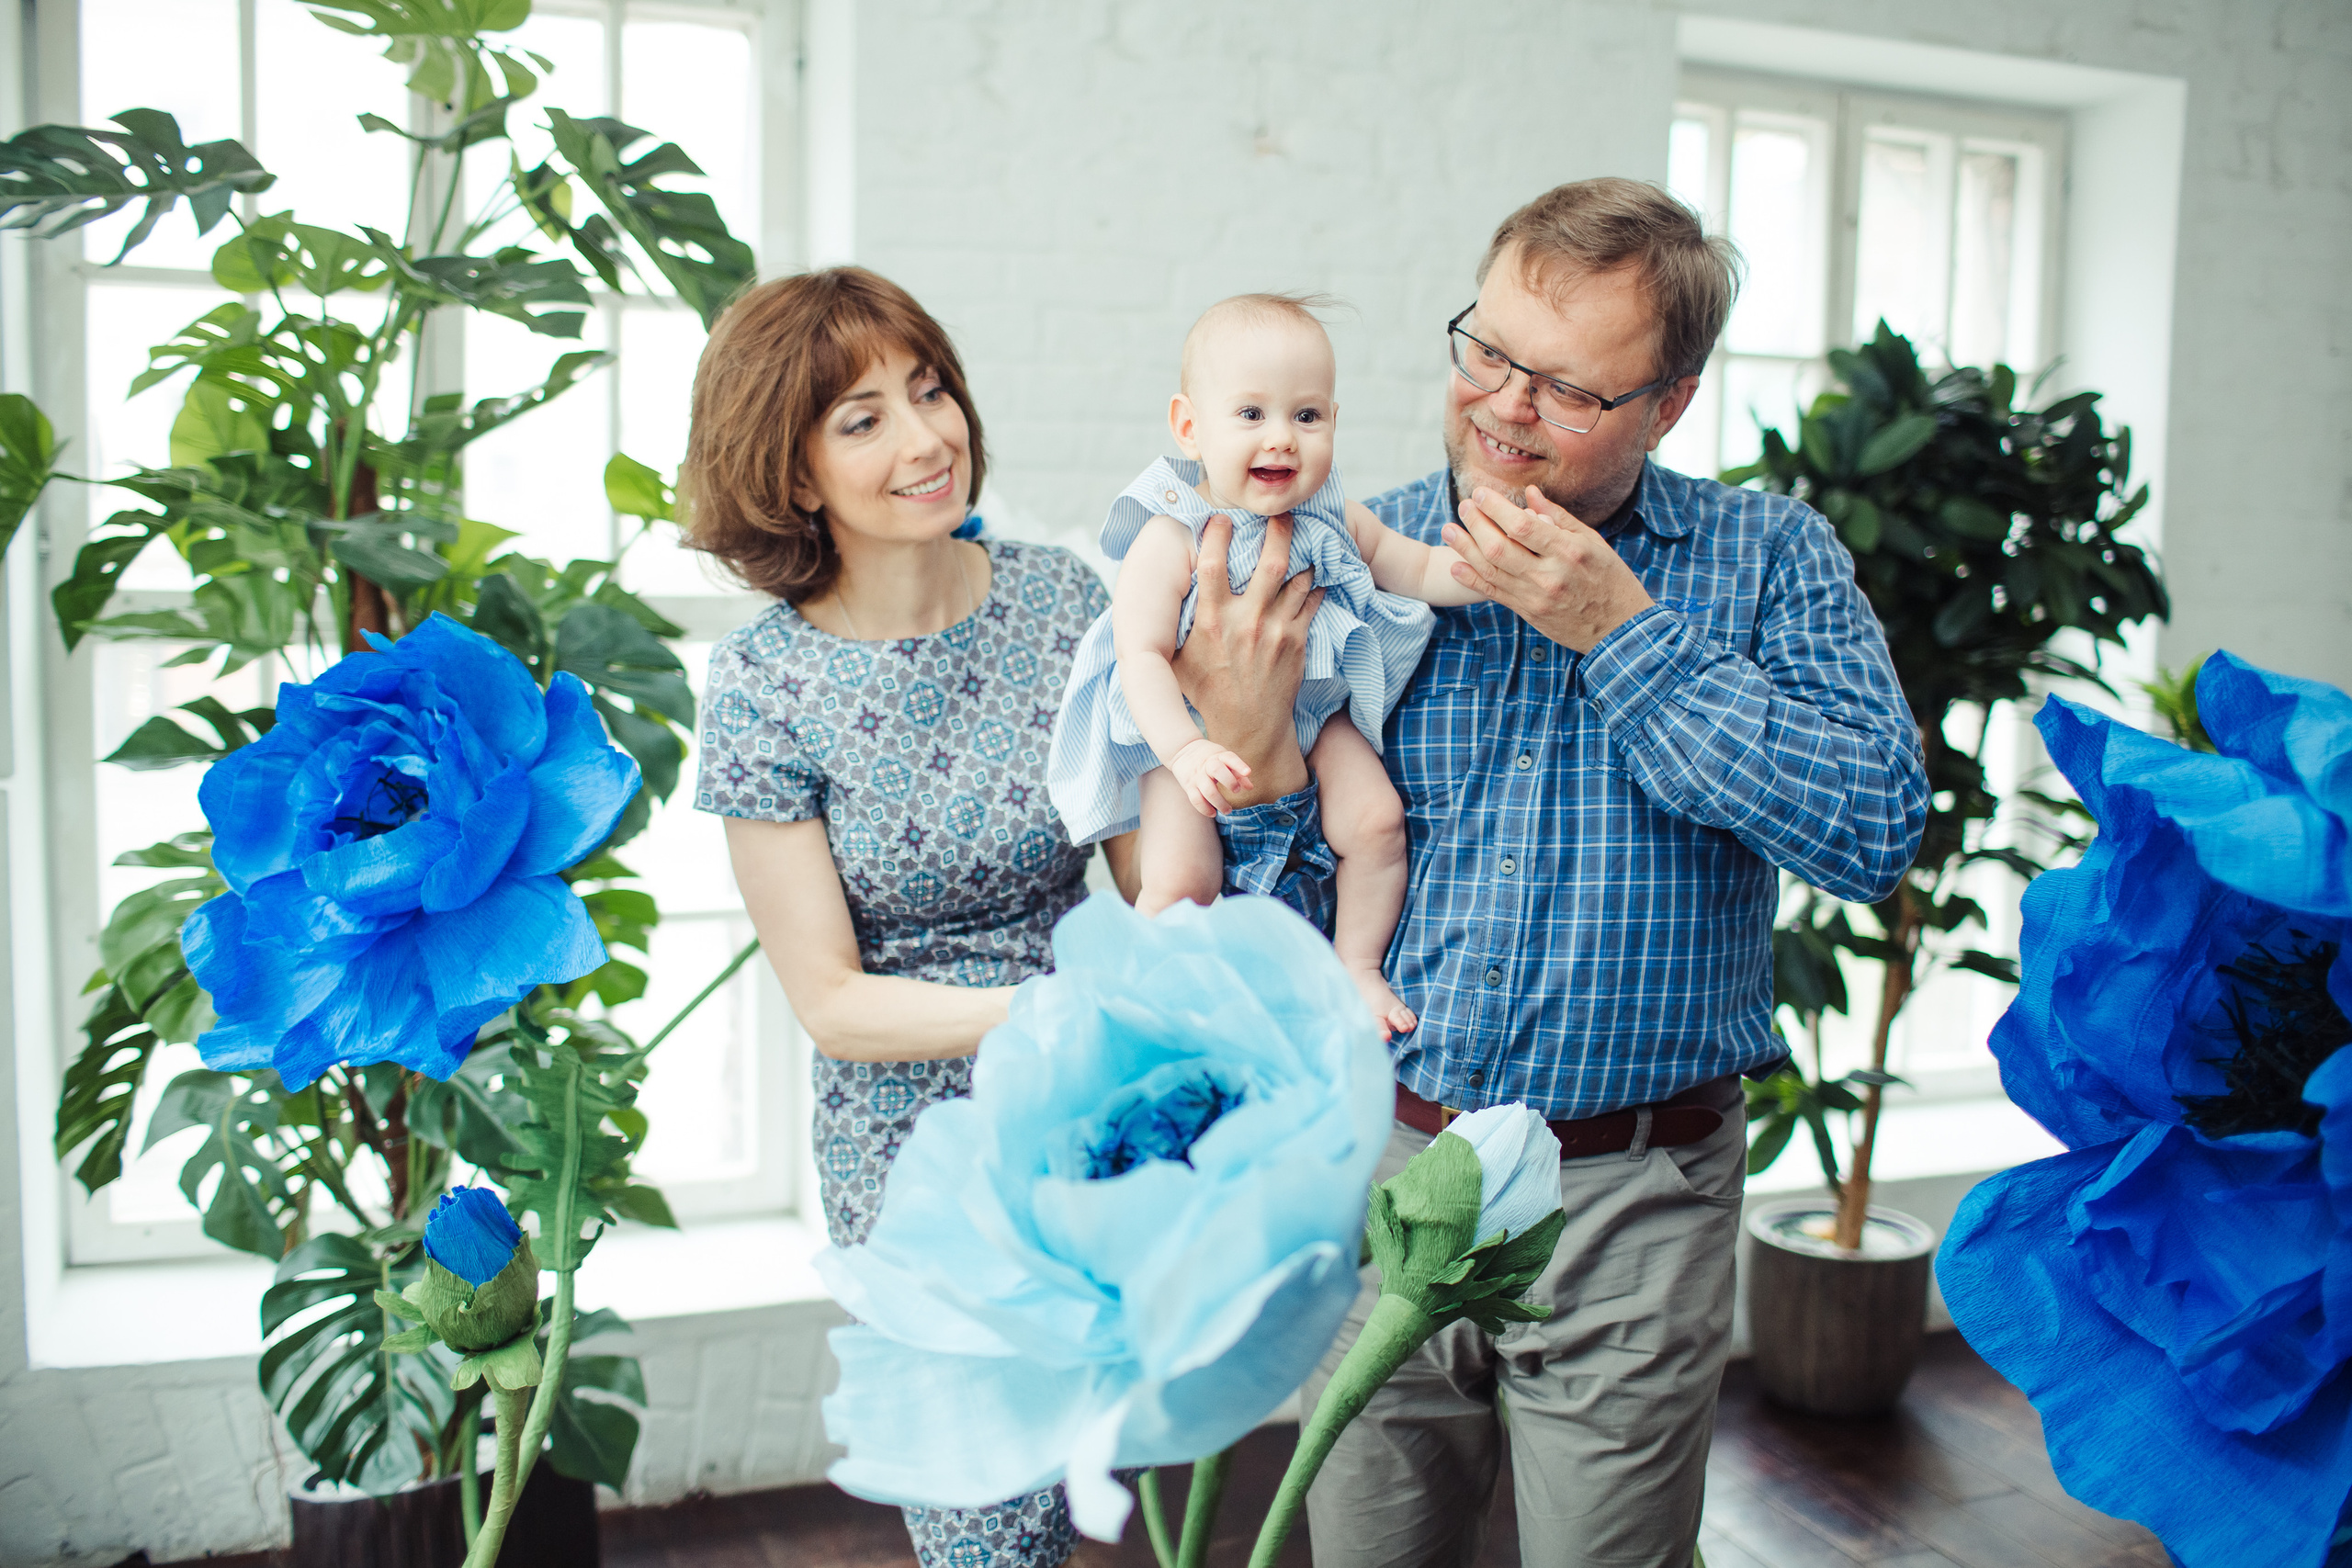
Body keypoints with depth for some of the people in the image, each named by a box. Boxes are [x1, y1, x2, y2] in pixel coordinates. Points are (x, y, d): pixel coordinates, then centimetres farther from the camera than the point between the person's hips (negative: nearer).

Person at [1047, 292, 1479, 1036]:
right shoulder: (1169, 541, -23)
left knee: (1376, 819, -10)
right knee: (1181, 880, -13)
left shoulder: (1335, 521, -7)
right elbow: (1141, 656, -26)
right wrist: (1185, 749, -41)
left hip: (1313, 716, 4)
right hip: (1192, 730, -4)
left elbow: (1418, 568, 6)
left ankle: (1358, 966, 13)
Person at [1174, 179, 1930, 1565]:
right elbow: (1286, 920, 0)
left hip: (1634, 1202, -1)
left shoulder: (1769, 557, -3)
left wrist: (1622, 631, -20)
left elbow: (1878, 831, -18)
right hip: (1378, 1165, 2)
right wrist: (1251, 755, -21)